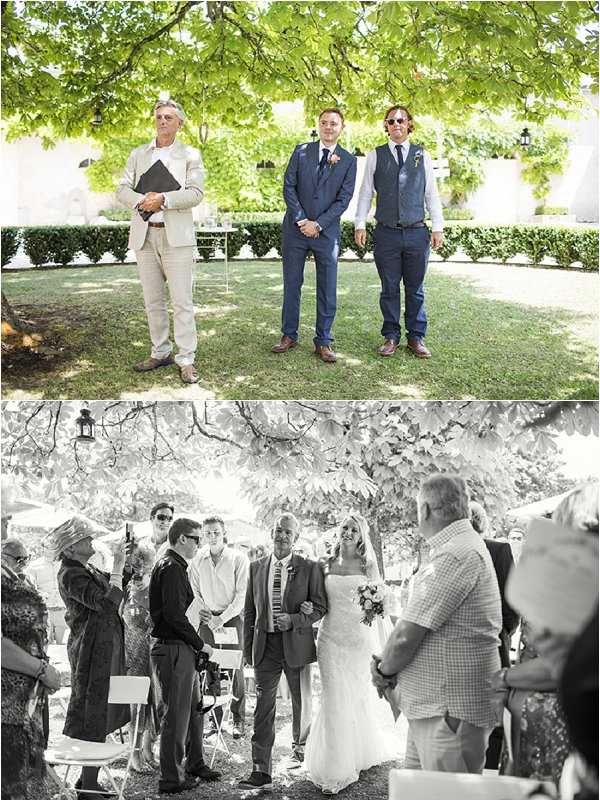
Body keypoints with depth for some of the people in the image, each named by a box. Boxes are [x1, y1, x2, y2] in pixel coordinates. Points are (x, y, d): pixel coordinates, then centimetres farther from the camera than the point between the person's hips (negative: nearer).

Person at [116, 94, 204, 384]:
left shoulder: (190, 155, 6)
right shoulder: (138, 154, 15)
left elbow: (196, 193, -6)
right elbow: (122, 189, 7)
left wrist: (163, 199, -19)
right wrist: (141, 201, -14)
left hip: (176, 236, -4)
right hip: (144, 235, 4)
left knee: (181, 301, -6)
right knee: (153, 300, 9)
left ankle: (186, 359, -3)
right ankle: (160, 352, 20)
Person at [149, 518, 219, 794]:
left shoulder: (171, 565, 16)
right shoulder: (172, 567, -16)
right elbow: (175, 615, -23)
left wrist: (196, 643, 13)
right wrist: (200, 644, -13)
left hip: (181, 649, 10)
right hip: (173, 649, -10)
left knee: (194, 708, 19)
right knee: (176, 714, -1)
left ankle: (194, 764, 32)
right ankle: (171, 779, 8)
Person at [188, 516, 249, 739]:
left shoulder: (238, 559, -5)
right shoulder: (197, 561, 6)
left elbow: (242, 594, -6)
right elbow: (194, 592, 14)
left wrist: (223, 618, -12)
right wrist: (202, 610, -3)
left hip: (233, 617, -3)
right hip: (208, 619, 3)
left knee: (234, 669, -4)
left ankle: (238, 719, 5)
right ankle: (214, 718, 9)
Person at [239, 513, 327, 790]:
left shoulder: (309, 568, -3)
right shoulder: (256, 568, 6)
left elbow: (320, 607, -3)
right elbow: (249, 611, 9)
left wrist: (294, 620, -19)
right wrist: (247, 648, 6)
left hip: (297, 644, -1)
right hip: (265, 645, 1)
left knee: (301, 702, 15)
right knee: (263, 707, -4)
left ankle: (299, 745, 42)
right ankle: (261, 772, -3)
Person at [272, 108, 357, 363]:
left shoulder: (348, 160, 3)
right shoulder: (301, 151, 5)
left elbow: (344, 198, -3)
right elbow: (289, 186, 0)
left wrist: (318, 224, -11)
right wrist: (300, 220, -9)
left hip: (327, 231, -1)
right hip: (295, 227, 1)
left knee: (327, 289, 1)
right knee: (292, 284, 6)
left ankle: (323, 341, 9)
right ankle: (289, 335, 17)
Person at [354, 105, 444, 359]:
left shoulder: (422, 155, 9)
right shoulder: (375, 155, 7)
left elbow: (431, 193, 10)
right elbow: (365, 192, 7)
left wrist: (437, 227, 5)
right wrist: (360, 224, -1)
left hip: (417, 233, 1)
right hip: (386, 233, 0)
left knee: (415, 289, 6)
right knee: (389, 288, 5)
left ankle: (416, 337, 15)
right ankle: (391, 336, 14)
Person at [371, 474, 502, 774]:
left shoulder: (455, 556, -21)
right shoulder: (461, 546, 15)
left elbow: (405, 636, -21)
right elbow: (414, 624, 17)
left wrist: (384, 670, -3)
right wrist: (388, 663, 6)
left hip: (449, 712, -10)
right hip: (431, 704, 10)